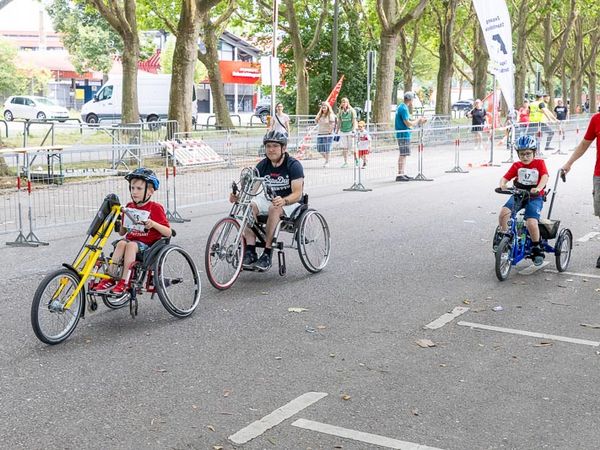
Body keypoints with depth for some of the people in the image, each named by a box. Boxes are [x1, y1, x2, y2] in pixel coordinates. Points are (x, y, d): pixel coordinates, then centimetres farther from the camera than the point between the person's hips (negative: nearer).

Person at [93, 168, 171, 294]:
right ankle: (110, 278, -31)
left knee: (131, 245, -33)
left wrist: (153, 224, -22)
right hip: (131, 240, 4)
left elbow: (168, 233, -7)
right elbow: (122, 232, 19)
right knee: (121, 243, -28)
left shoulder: (155, 208, -2)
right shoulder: (129, 207, 13)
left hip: (147, 245, -4)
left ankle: (124, 282, -34)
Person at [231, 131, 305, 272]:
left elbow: (297, 194, -23)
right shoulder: (263, 165, 0)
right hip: (269, 199, 5)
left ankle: (267, 255, -34)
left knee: (274, 209, -37)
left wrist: (283, 201, -45)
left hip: (291, 202, -5)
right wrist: (238, 196, -29)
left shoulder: (293, 165, -14)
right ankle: (250, 252, -26)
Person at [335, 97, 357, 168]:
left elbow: (354, 122, -4)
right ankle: (345, 162, 9)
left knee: (352, 147, -4)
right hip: (343, 131, 4)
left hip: (350, 131, -4)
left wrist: (353, 131, -13)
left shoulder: (352, 111, -2)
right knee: (344, 148, 1)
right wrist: (336, 132, 11)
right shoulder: (340, 112, 9)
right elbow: (339, 123, 14)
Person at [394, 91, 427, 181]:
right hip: (404, 134, -10)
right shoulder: (404, 109, -17)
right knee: (403, 155, -9)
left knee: (403, 155, 13)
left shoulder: (401, 107, 15)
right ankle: (399, 175, -9)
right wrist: (418, 120, -6)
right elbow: (408, 124, -20)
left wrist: (419, 121, 17)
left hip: (402, 134, 10)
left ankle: (402, 174, 18)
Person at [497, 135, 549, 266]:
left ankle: (537, 248, -1)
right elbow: (505, 177, -1)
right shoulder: (516, 166, 7)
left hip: (535, 197, -3)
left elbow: (545, 177, -17)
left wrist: (538, 188, -37)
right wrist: (502, 185, -26)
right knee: (504, 211, -27)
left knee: (531, 222, -24)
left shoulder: (539, 163, -1)